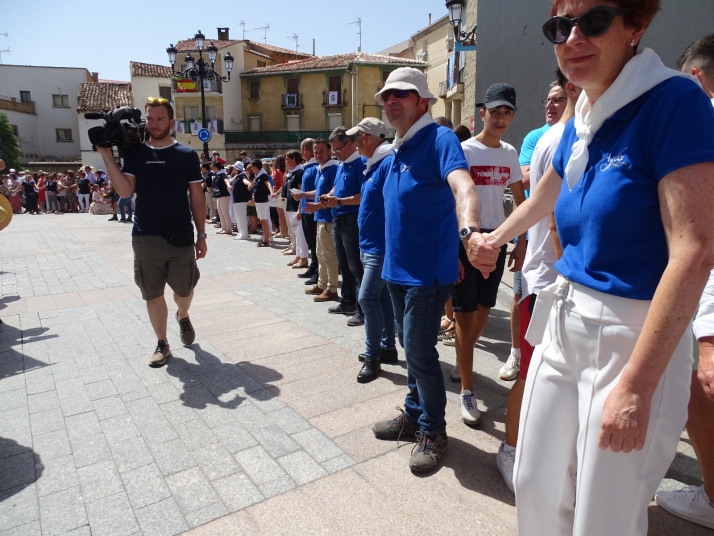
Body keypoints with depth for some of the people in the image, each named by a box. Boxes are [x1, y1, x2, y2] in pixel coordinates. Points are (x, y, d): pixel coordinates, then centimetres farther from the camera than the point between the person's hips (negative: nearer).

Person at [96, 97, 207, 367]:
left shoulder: (187, 154, 1)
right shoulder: (135, 153, 5)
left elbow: (196, 197, 2)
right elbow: (125, 191, -6)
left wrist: (201, 235, 0)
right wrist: (107, 155, -11)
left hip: (181, 237, -1)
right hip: (145, 237, 2)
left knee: (184, 290, 8)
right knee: (152, 294, 8)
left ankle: (183, 316, 42)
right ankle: (162, 344, 24)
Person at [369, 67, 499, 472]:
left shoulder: (439, 139, -14)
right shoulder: (398, 151, 13)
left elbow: (463, 186, -35)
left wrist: (469, 231, -55)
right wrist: (391, 259, 16)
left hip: (428, 270, -8)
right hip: (398, 268, 8)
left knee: (419, 351, -2)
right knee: (411, 348, 18)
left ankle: (433, 431, 19)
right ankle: (414, 415, 35)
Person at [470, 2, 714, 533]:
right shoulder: (579, 126, 8)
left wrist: (637, 385, -24)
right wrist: (496, 239, 45)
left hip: (633, 336, -6)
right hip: (563, 326, 7)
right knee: (536, 489, 17)